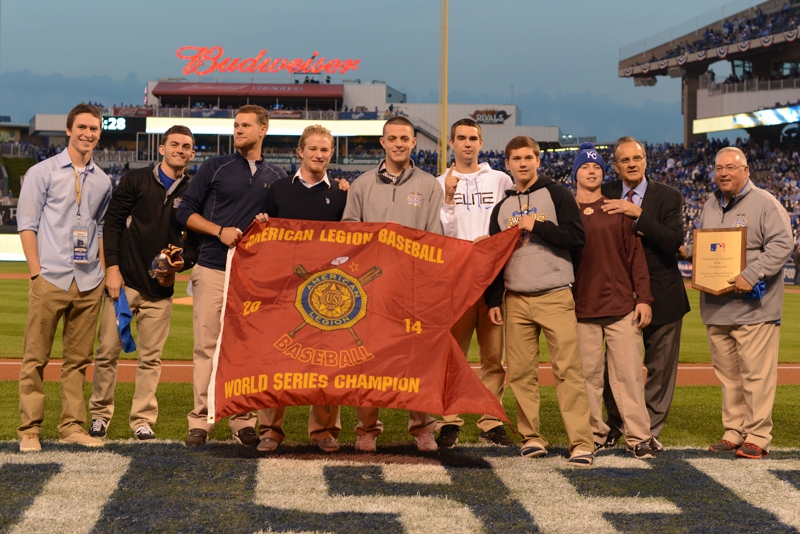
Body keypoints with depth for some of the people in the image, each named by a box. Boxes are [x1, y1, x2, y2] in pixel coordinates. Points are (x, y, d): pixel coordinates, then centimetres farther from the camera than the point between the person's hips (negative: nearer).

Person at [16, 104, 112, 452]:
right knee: (35, 357, -3)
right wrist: (36, 270, -8)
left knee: (79, 358, 7)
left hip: (89, 282, 4)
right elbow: (27, 223, -1)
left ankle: (72, 426, 13)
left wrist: (104, 271, 10)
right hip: (51, 278, -4)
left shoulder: (102, 181, 14)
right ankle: (30, 430, 1)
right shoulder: (42, 172, 1)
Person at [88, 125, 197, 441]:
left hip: (160, 287, 2)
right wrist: (112, 267, -7)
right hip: (124, 281, -1)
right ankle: (100, 415, 12)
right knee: (108, 351, 0)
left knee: (151, 357, 3)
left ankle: (143, 421, 10)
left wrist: (182, 263, -7)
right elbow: (112, 223, 2)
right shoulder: (136, 181, 4)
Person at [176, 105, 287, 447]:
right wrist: (220, 231, -8)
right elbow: (185, 212, 6)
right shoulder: (215, 168, 7)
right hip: (213, 270, -1)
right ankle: (200, 420, 1)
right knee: (207, 346, -2)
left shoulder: (276, 178, 13)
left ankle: (243, 421, 6)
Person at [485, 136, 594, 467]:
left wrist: (537, 226, -11)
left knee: (568, 370, -10)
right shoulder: (502, 207, 16)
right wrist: (493, 300, 10)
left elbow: (578, 238, -7)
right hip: (516, 300, 4)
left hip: (555, 297, -4)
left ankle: (582, 442, -11)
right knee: (521, 373, 3)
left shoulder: (556, 194, 3)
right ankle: (531, 437, 12)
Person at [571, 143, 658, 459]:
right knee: (588, 374, 1)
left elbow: (635, 255, 7)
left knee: (629, 373, -3)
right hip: (582, 308, 0)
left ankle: (638, 437, 1)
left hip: (622, 305, 0)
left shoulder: (618, 209, 10)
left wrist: (643, 299, -2)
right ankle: (594, 434, 10)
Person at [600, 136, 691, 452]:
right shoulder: (605, 195, 3)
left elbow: (674, 241, -17)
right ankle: (615, 424, 24)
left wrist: (639, 214, -25)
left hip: (661, 295, -1)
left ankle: (651, 429, 17)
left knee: (661, 368, 5)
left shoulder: (668, 197, -3)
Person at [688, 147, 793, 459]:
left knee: (756, 374, -7)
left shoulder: (765, 204, -4)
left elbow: (782, 244, -13)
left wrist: (751, 275, -21)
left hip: (753, 307, -7)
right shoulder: (710, 207, 17)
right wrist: (695, 257, 5)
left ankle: (757, 437, -2)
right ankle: (733, 432, 18)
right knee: (727, 374, 11)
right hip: (716, 307, 7)